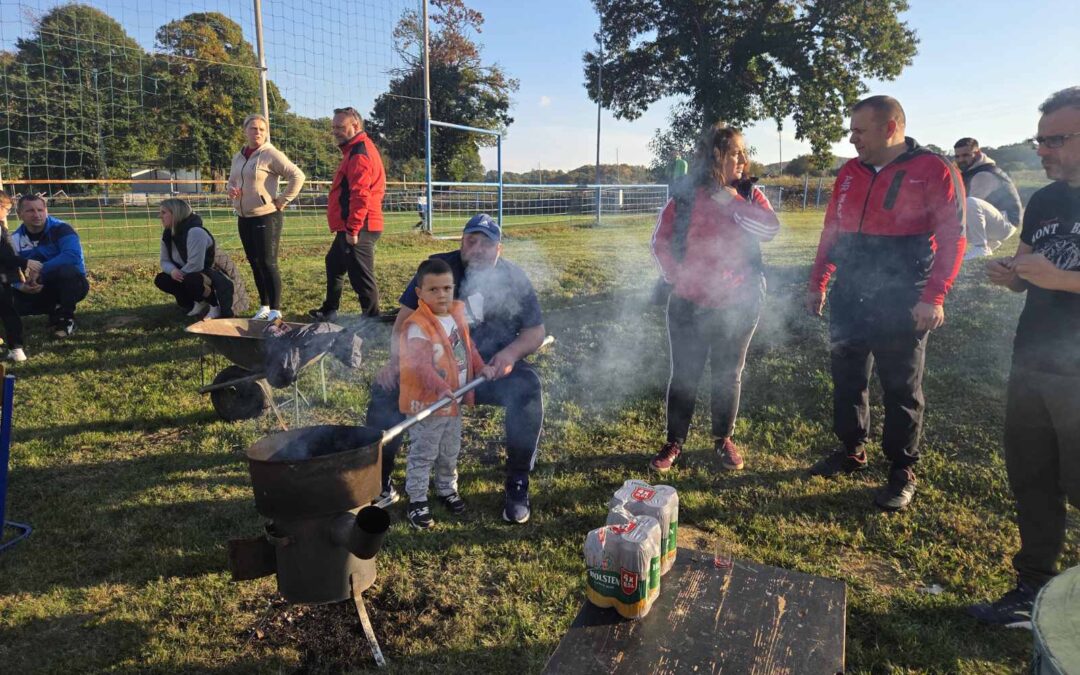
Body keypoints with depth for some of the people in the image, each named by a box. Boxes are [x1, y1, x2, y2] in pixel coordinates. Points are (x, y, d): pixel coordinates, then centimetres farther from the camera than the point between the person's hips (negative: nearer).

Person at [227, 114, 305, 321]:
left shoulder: (271, 154, -9)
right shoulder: (238, 157, 13)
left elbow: (297, 176, -15)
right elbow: (232, 182, 25)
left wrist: (282, 201, -13)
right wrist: (231, 191, 1)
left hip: (266, 217, -7)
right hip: (243, 218, 7)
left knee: (268, 263, -6)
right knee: (255, 264, 12)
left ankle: (275, 310, 1)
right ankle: (264, 306, 23)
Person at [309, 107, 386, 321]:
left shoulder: (360, 153, -15)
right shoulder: (355, 150, 20)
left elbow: (361, 195, -24)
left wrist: (353, 229, -24)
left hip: (357, 229, -12)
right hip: (351, 227, 12)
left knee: (361, 277, -8)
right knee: (334, 263, 25)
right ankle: (329, 311, 39)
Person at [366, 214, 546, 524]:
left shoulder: (513, 277, -2)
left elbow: (535, 331, 0)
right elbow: (404, 320, -5)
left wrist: (510, 353, -21)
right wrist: (396, 359, -23)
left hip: (491, 369, -1)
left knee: (528, 388, -29)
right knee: (385, 387, -20)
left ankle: (516, 486, -14)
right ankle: (381, 483, -4)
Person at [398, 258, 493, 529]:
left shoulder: (458, 313, 4)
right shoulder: (417, 326, -22)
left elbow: (467, 345, 16)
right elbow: (421, 365, -30)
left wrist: (480, 366, 4)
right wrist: (441, 389, -40)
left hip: (455, 401, 7)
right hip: (426, 404, -7)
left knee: (450, 452, 23)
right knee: (422, 454, 5)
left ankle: (447, 489, 43)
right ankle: (417, 501, 20)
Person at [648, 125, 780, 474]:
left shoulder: (749, 194, 2)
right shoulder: (685, 195, -2)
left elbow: (770, 228, -15)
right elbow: (661, 240, 3)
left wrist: (731, 201, -17)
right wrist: (675, 276, -6)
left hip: (738, 303, 1)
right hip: (688, 303, -1)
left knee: (728, 374, 12)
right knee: (684, 374, 6)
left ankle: (724, 439, 29)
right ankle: (674, 442, 21)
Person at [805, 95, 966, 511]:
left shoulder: (935, 171, -7)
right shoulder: (850, 173, 10)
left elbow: (951, 238, -11)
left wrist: (934, 297, -19)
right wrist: (817, 284, 12)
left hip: (901, 303, -5)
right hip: (849, 298, 6)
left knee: (901, 389, 5)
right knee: (847, 379, 13)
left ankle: (902, 472, 18)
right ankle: (851, 452, 30)